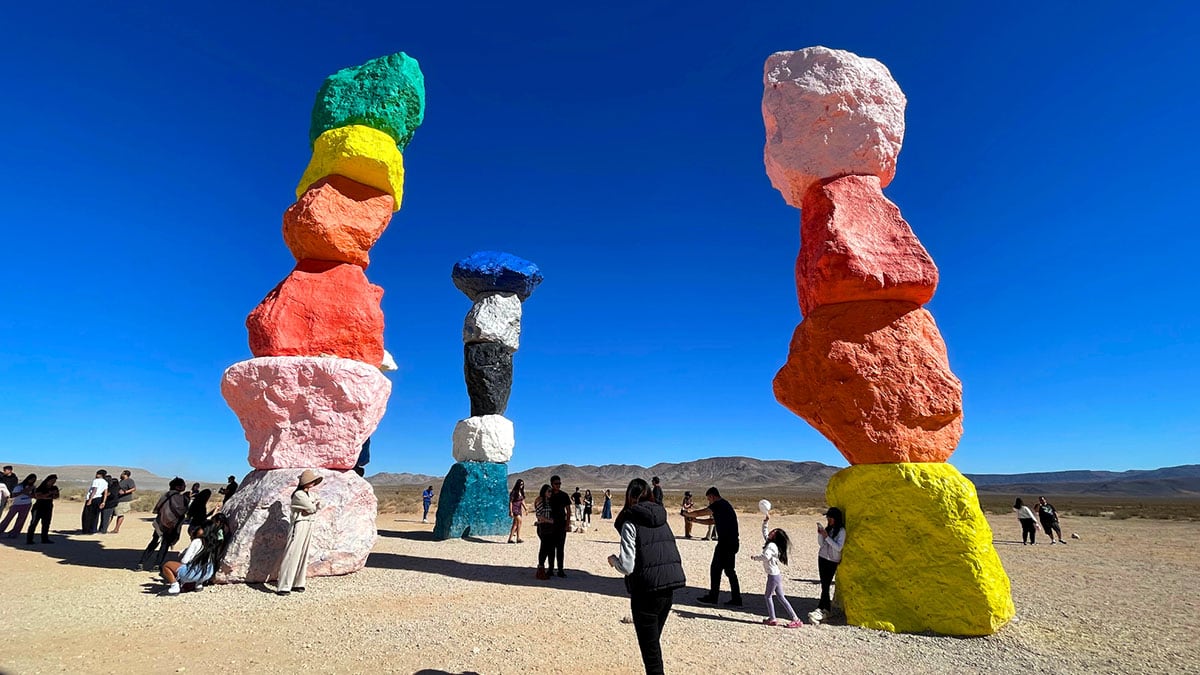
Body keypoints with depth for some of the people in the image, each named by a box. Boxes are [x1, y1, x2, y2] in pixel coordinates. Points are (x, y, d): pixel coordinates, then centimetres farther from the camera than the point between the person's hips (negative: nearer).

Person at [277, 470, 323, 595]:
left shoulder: (308, 494, 14)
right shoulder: (298, 494, -13)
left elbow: (318, 507, 9)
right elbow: (311, 508, -16)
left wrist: (315, 504, -10)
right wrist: (315, 504, 4)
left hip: (308, 526, 8)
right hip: (299, 525, -8)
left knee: (303, 555, 10)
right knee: (292, 555, -6)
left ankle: (298, 583, 18)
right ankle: (283, 587, -2)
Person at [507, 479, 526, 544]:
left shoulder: (521, 492, 10)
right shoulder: (514, 492, -12)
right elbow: (510, 502, -12)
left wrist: (525, 509, 12)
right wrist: (511, 511, -16)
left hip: (519, 509, 8)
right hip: (514, 509, -8)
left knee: (515, 524, 8)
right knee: (519, 521, -18)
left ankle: (510, 539, 14)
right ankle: (518, 538, -13)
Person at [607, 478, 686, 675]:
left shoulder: (631, 522, -10)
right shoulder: (661, 519, 9)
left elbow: (627, 566, -14)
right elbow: (673, 555, 13)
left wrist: (613, 560, 5)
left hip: (647, 591, -6)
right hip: (669, 588, 7)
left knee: (650, 650, 7)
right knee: (653, 642, 23)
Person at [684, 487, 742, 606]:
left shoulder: (719, 504, -12)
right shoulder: (724, 505, 18)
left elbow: (699, 513, -10)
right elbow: (711, 521, 25)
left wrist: (687, 514, 8)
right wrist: (694, 520, 22)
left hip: (726, 543, -9)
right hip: (731, 542, 9)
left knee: (715, 569, 2)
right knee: (729, 570, 14)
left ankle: (712, 597, 10)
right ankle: (736, 599, 17)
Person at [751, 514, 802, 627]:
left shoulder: (771, 546, -20)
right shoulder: (771, 543, 7)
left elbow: (766, 557, -35)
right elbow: (764, 532, 21)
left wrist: (755, 557, -19)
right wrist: (765, 522, 15)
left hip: (773, 575, -8)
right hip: (776, 575, 8)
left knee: (768, 596, 7)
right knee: (781, 597, 13)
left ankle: (772, 619, 15)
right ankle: (795, 618, 15)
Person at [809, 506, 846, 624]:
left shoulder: (841, 531, -10)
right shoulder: (827, 528, 7)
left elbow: (838, 547, -18)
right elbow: (821, 544, 8)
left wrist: (826, 536, -21)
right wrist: (820, 534, -9)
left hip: (832, 561, -6)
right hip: (822, 558, 6)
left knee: (826, 585, -8)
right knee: (824, 585, 5)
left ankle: (820, 609, -6)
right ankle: (826, 609, 12)